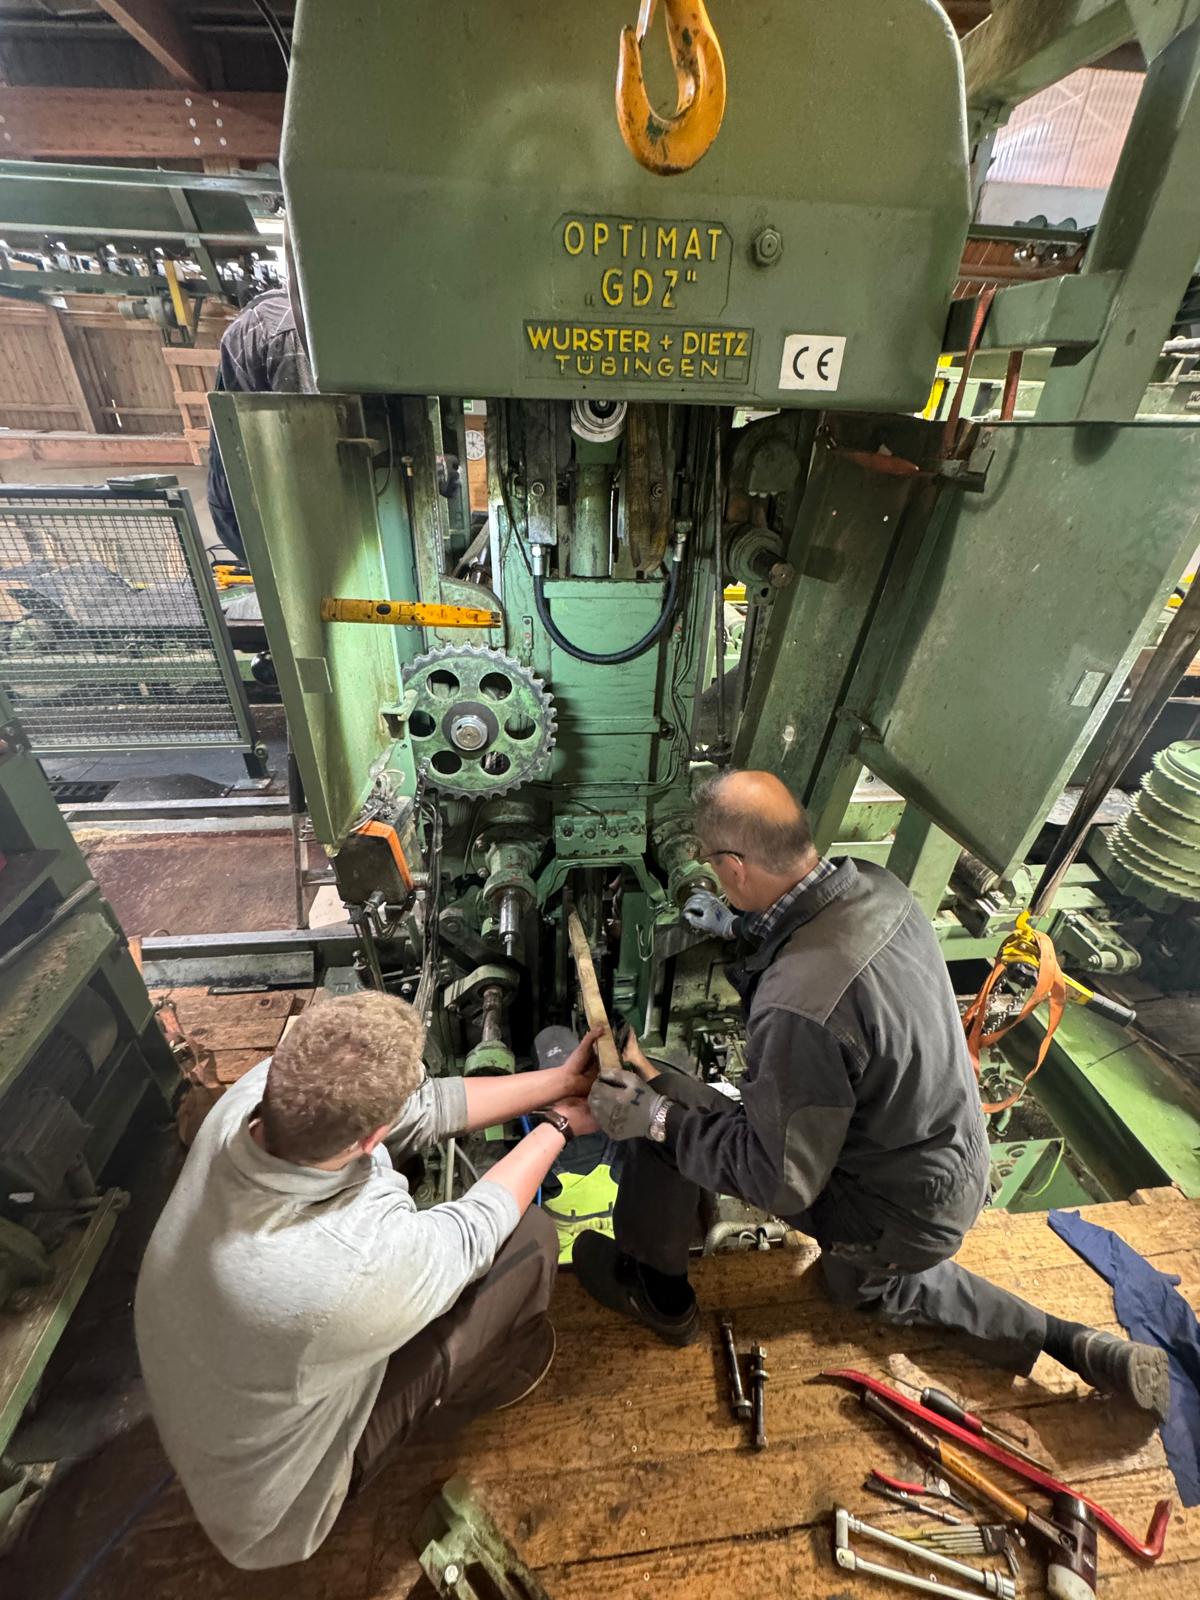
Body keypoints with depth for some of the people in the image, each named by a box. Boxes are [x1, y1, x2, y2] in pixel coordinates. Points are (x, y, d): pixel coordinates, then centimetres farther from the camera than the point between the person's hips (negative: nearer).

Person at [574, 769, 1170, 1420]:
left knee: (662, 1104, -7)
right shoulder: (875, 886, -17)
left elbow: (782, 1181, -26)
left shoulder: (796, 1009, -40)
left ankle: (658, 1296, 19)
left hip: (894, 1216, -7)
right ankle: (1078, 1347, 33)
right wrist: (737, 928, 11)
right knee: (867, 1286, 39)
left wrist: (657, 1116, -20)